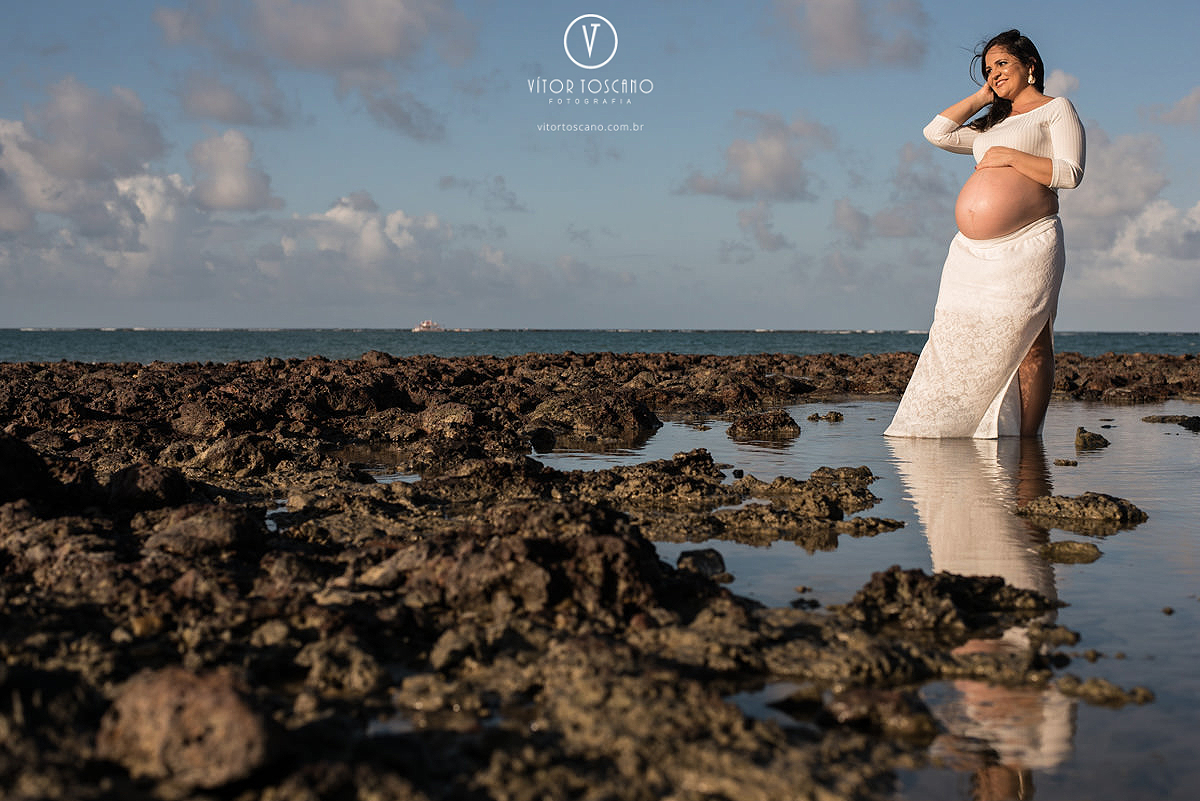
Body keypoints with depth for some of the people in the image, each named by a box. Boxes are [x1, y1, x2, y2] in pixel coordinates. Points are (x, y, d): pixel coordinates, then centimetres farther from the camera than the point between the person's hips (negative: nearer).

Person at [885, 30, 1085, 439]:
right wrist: (982, 97, 20)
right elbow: (937, 132, 20)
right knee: (957, 342, 0)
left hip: (1026, 247, -7)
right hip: (972, 252, 7)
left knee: (1029, 343, -6)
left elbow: (1070, 173, -6)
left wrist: (1010, 156, -8)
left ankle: (1025, 446, -5)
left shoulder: (1056, 109, 7)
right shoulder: (992, 124, 28)